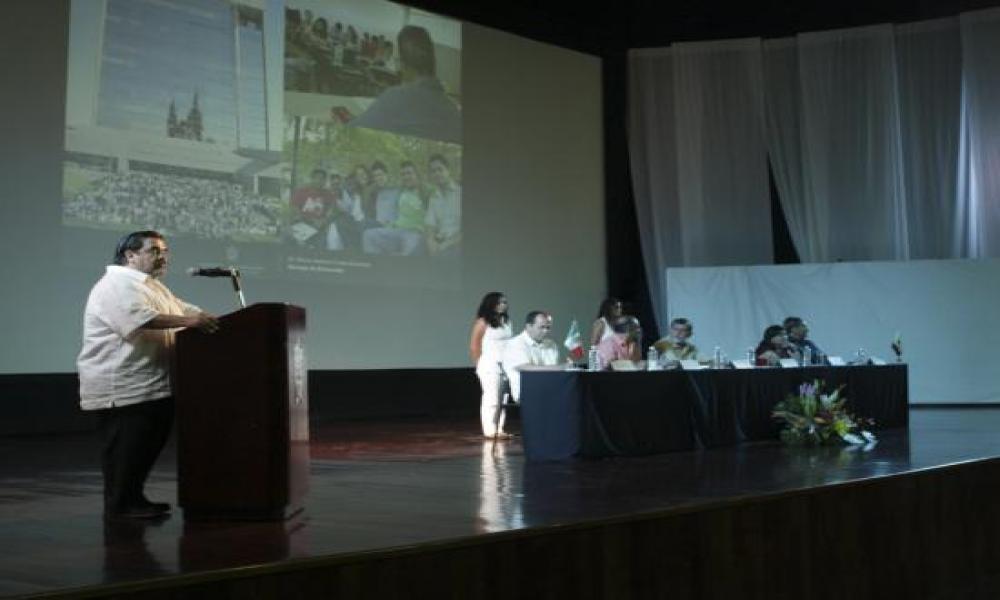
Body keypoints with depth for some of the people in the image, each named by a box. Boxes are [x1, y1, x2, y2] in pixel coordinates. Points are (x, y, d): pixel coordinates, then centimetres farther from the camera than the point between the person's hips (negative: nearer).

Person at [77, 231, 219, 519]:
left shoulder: (153, 287, 21)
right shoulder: (116, 285, -13)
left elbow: (185, 309, 21)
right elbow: (137, 318, -30)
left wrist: (210, 321, 4)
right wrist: (186, 321, -35)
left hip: (155, 386, 10)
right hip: (122, 388, -10)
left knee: (149, 446, 14)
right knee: (125, 449, -4)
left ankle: (134, 498, 24)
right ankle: (119, 505, 6)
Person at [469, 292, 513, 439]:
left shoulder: (506, 321, 11)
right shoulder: (482, 322, -6)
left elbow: (509, 343, 13)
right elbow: (474, 346, -4)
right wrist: (479, 365, -3)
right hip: (489, 365, -6)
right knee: (490, 397, -4)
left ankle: (499, 429, 11)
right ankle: (490, 430, 0)